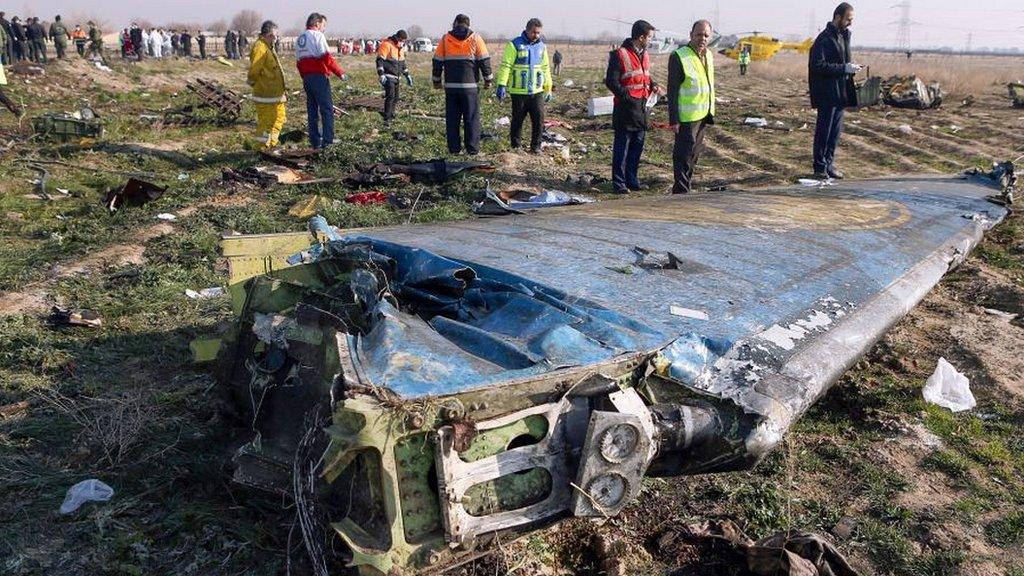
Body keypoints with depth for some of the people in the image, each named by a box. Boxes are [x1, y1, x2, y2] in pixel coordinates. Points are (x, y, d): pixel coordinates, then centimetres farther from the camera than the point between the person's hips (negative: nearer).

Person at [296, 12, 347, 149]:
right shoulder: (317, 35, -7)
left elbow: (298, 62, 19)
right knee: (327, 108, -4)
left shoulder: (299, 39, 18)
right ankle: (328, 140, -9)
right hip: (318, 76, -8)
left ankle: (315, 142, 12)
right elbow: (327, 58, -16)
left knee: (312, 110, 10)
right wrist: (340, 73, -11)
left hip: (306, 78, 8)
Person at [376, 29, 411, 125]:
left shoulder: (401, 47, 15)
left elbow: (402, 62, 28)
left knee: (395, 97, 10)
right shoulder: (387, 44, -12)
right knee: (390, 95, -19)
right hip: (388, 76, -9)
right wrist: (381, 74, -26)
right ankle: (387, 119, -20)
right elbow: (380, 60, -18)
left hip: (396, 77, 9)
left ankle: (391, 116, 21)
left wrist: (407, 75, 26)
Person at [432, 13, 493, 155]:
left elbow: (437, 61, 8)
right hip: (470, 85, -2)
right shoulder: (475, 38, 2)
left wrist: (437, 80, 17)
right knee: (471, 118, 3)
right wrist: (488, 79, 9)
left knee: (452, 118, 8)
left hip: (450, 86, 2)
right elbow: (484, 60, 1)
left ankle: (454, 148, 8)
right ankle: (472, 148, 2)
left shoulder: (445, 39, 6)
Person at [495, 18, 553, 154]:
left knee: (539, 119, -1)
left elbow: (546, 68, 20)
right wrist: (501, 85, -19)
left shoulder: (541, 46, 12)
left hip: (537, 91, 4)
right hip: (519, 92, -4)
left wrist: (548, 89, 20)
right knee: (517, 120, 4)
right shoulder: (514, 45, -5)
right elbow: (505, 66, -10)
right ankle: (515, 146, 17)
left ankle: (535, 146, 11)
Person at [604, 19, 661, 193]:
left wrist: (653, 85, 6)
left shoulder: (645, 54, 14)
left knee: (637, 146, 13)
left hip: (642, 107, 8)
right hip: (625, 108, -8)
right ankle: (619, 183, 6)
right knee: (621, 147, -1)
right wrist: (627, 96, -19)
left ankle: (632, 180, 23)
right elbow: (611, 82, -14)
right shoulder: (620, 55, -12)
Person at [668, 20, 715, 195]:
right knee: (683, 154, -4)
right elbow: (672, 90, -16)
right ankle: (681, 191, 3)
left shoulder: (708, 56, 10)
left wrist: (711, 112, 18)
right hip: (686, 117, -8)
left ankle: (687, 182, 32)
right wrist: (673, 119, -20)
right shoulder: (678, 57, -15)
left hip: (702, 115, 8)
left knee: (695, 152, 17)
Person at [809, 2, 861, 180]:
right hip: (827, 93, -8)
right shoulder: (824, 39, -13)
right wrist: (844, 68, -21)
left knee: (836, 131, 11)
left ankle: (829, 164, 20)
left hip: (841, 92, 8)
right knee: (824, 130, -2)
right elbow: (818, 65, -21)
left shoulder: (844, 35, 15)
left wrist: (850, 67, 6)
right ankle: (820, 167, 7)